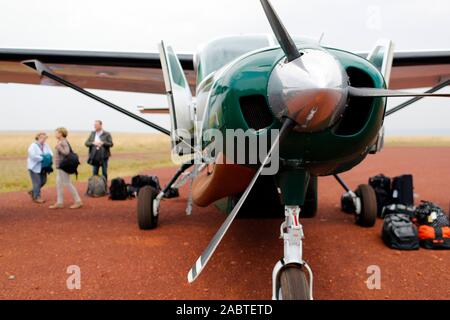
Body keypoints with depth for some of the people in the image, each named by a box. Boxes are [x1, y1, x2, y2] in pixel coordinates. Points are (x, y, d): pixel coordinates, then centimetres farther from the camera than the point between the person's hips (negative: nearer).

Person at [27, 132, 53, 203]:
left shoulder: (46, 145, 5)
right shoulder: (33, 146, -13)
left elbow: (51, 153, 1)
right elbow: (33, 156, -24)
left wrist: (48, 156, -21)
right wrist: (42, 158, -22)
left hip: (42, 167, 7)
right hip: (34, 167, -7)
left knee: (43, 181, 11)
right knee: (37, 182, -4)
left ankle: (33, 192, 32)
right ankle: (37, 197, 9)